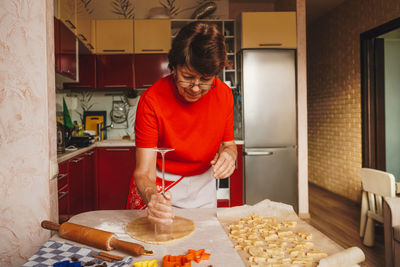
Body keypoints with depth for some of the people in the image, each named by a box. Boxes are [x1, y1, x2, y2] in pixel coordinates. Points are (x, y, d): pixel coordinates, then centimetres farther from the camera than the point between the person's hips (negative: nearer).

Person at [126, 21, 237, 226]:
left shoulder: (224, 94, -14)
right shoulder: (151, 100, -25)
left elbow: (228, 143, 1)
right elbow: (144, 171, -26)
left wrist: (229, 153, -22)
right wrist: (151, 197, -47)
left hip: (202, 188, 3)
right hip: (159, 187, -3)